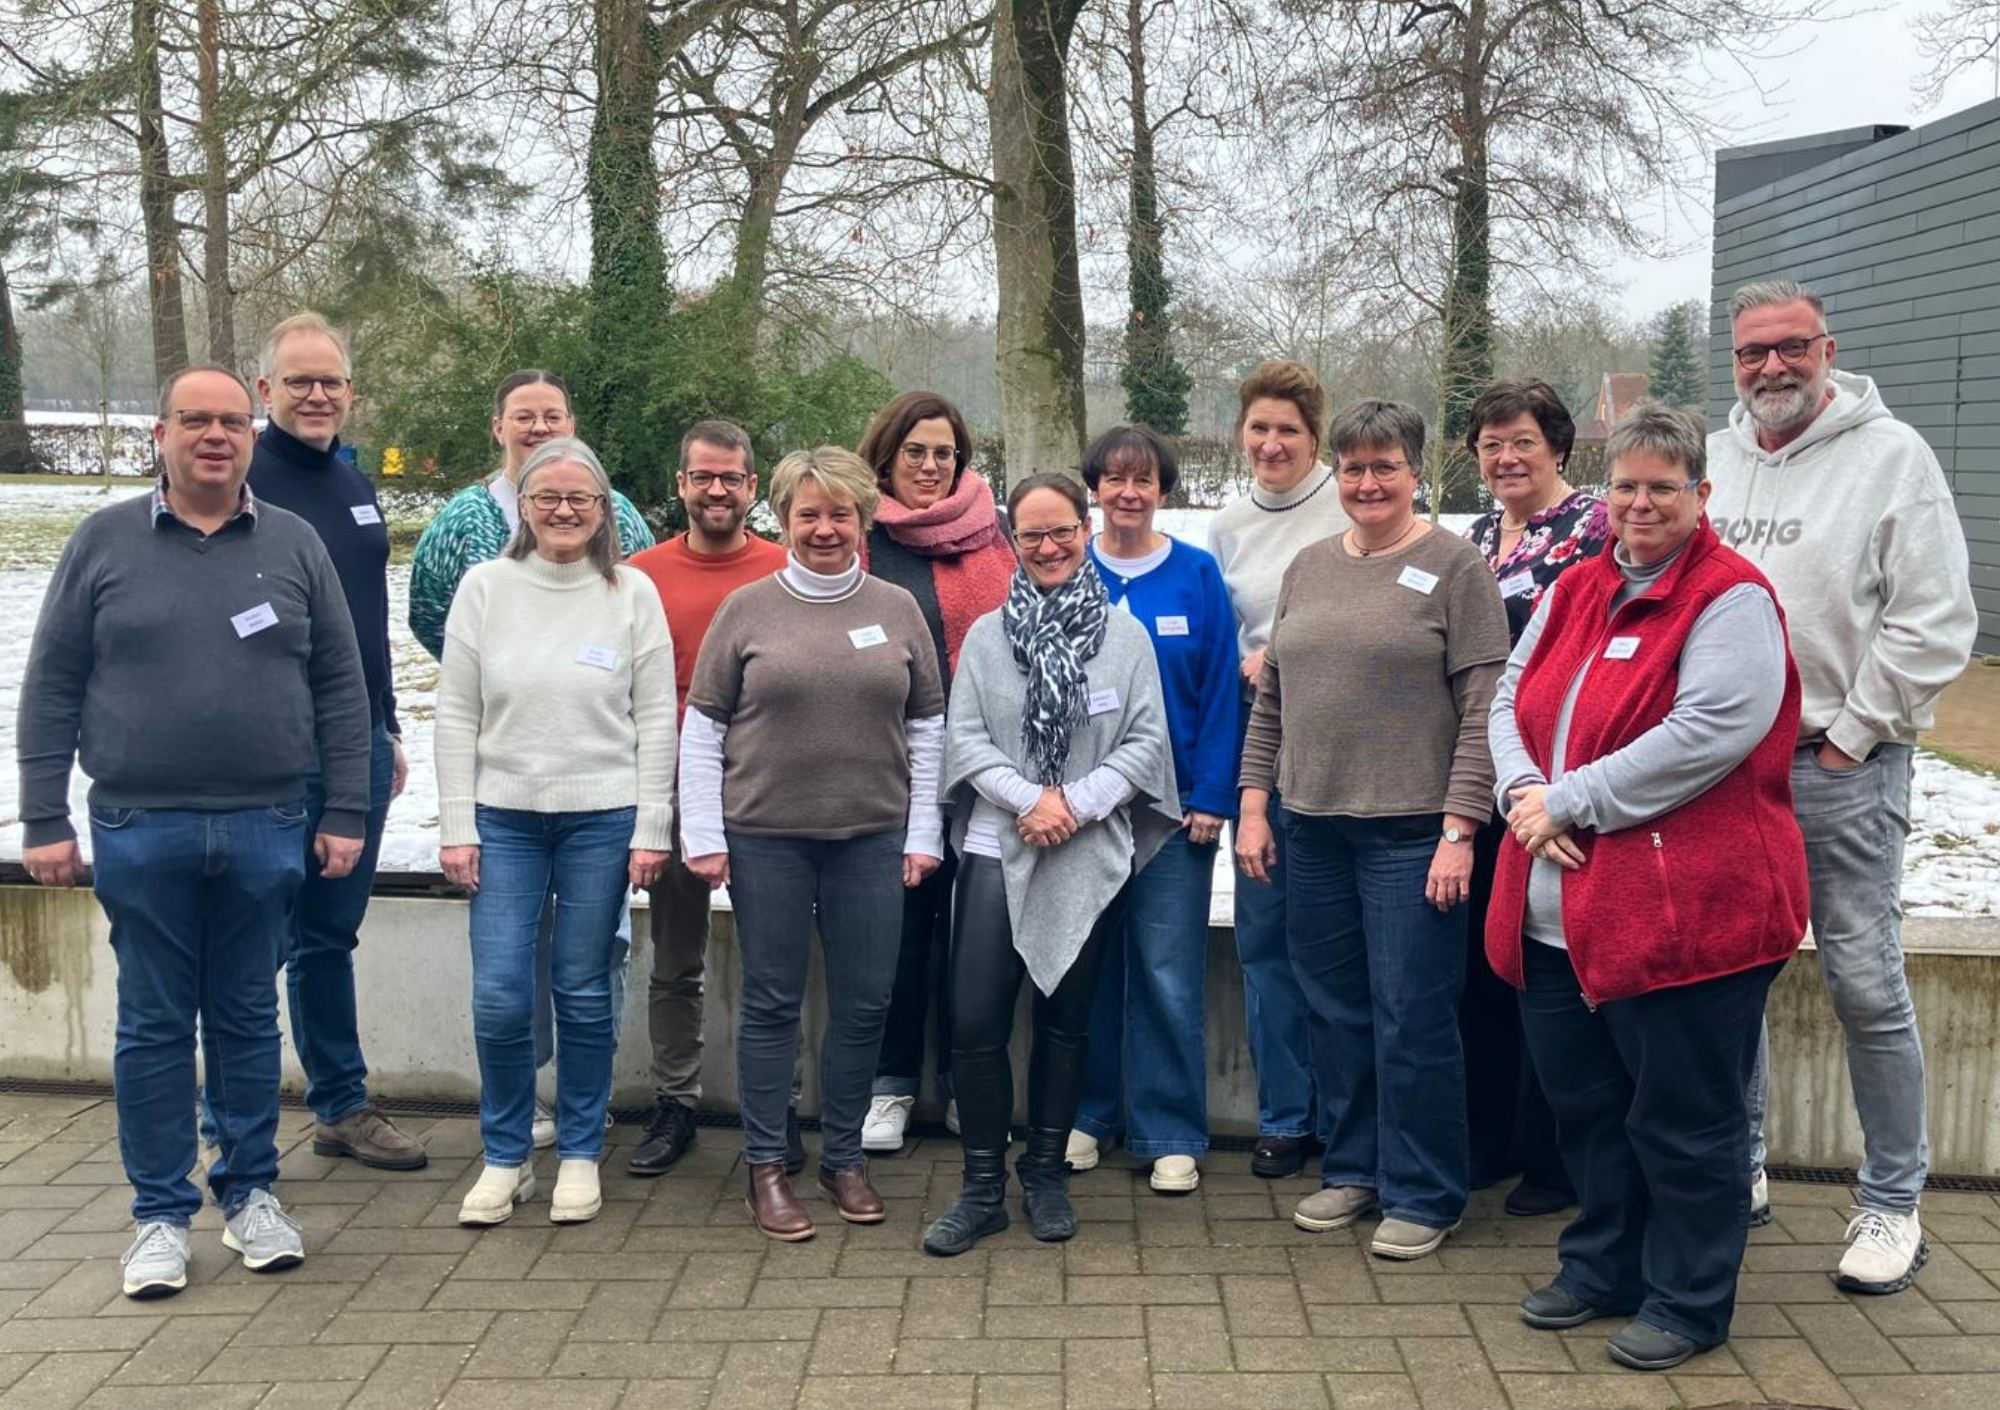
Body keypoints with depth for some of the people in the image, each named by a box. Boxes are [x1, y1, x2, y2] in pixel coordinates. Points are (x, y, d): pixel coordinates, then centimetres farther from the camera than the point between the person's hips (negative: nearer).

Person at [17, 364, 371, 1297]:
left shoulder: (294, 545, 5)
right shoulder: (104, 543, 2)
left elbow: (341, 689, 6)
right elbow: (51, 690, 3)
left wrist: (346, 813, 2)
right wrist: (43, 820, -1)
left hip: (264, 831, 1)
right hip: (140, 832, -1)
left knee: (248, 1020, 11)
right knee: (154, 1027, 7)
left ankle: (250, 1194, 25)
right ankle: (161, 1214, 19)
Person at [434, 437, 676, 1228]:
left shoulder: (633, 593, 1)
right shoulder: (485, 588, 3)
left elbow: (656, 719, 1)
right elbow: (456, 716, 4)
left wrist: (651, 830, -4)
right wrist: (456, 827, -1)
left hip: (602, 820, -1)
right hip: (504, 818, 1)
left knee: (585, 997, 6)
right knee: (499, 998, -2)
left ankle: (580, 1155, 21)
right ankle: (504, 1158, 17)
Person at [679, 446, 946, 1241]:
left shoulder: (897, 609, 6)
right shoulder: (748, 608, 2)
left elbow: (927, 727, 9)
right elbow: (703, 726, 3)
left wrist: (923, 833, 3)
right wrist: (703, 836, -3)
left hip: (873, 838, 2)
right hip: (765, 838, -2)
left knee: (864, 1003, 7)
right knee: (772, 1002, 6)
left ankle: (844, 1159, 23)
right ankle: (765, 1168, 16)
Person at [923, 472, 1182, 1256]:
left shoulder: (1126, 635, 3)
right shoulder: (986, 635, 5)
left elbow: (1147, 740, -2)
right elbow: (965, 737, -1)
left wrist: (1076, 803, -13)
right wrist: (1028, 799, -15)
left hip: (1092, 854, 0)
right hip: (997, 846, 0)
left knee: (1066, 1018, 10)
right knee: (975, 1020, -5)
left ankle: (1046, 1176, 26)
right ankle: (982, 1187, 9)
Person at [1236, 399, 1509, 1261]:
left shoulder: (1454, 567, -4)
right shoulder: (1309, 568, 13)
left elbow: (1483, 710, -9)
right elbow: (1270, 698, 16)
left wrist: (1459, 829, -14)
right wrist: (1254, 805, 10)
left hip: (1412, 830, -5)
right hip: (1314, 827, 6)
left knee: (1412, 1019, 0)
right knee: (1335, 1011, 12)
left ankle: (1424, 1196, 14)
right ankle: (1353, 1169, 27)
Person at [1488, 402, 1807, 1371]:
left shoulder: (1731, 598, -10)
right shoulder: (1576, 592, 13)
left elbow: (1712, 732, -21)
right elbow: (1511, 698, 13)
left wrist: (1568, 801, -18)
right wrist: (1523, 793, -8)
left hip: (1684, 916, -7)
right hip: (1560, 914, 7)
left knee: (1681, 1119, 5)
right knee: (1585, 1107, 17)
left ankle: (1687, 1301, 22)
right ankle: (1604, 1269, 35)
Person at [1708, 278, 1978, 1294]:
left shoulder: (1891, 457, -5)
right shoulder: (1709, 461, 10)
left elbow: (1936, 622, -9)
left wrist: (1852, 736, -10)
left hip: (1839, 767, -5)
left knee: (1866, 989, -1)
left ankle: (1893, 1206, 13)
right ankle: (1737, 1172, 27)